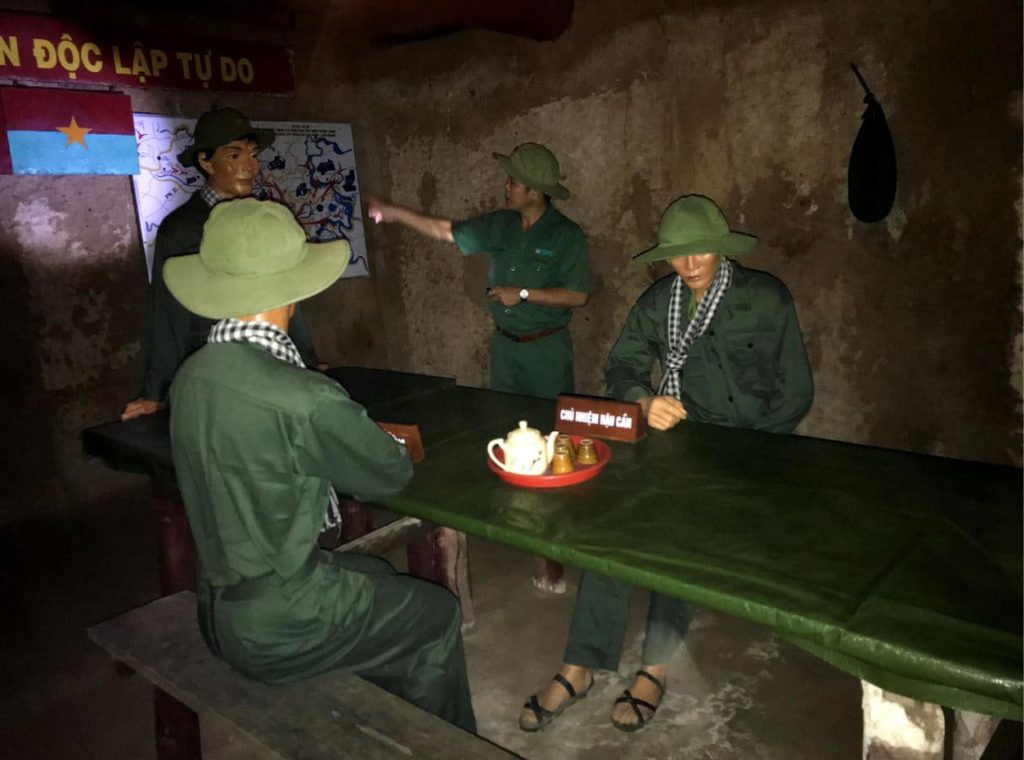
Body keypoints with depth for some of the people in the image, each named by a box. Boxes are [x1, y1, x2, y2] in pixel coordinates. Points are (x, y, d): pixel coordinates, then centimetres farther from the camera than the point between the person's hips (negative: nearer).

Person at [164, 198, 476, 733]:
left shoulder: (192, 376, -6)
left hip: (219, 605, 8)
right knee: (437, 613, 14)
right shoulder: (303, 398, -29)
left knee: (377, 574, 28)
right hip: (277, 628, -7)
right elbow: (390, 473, -13)